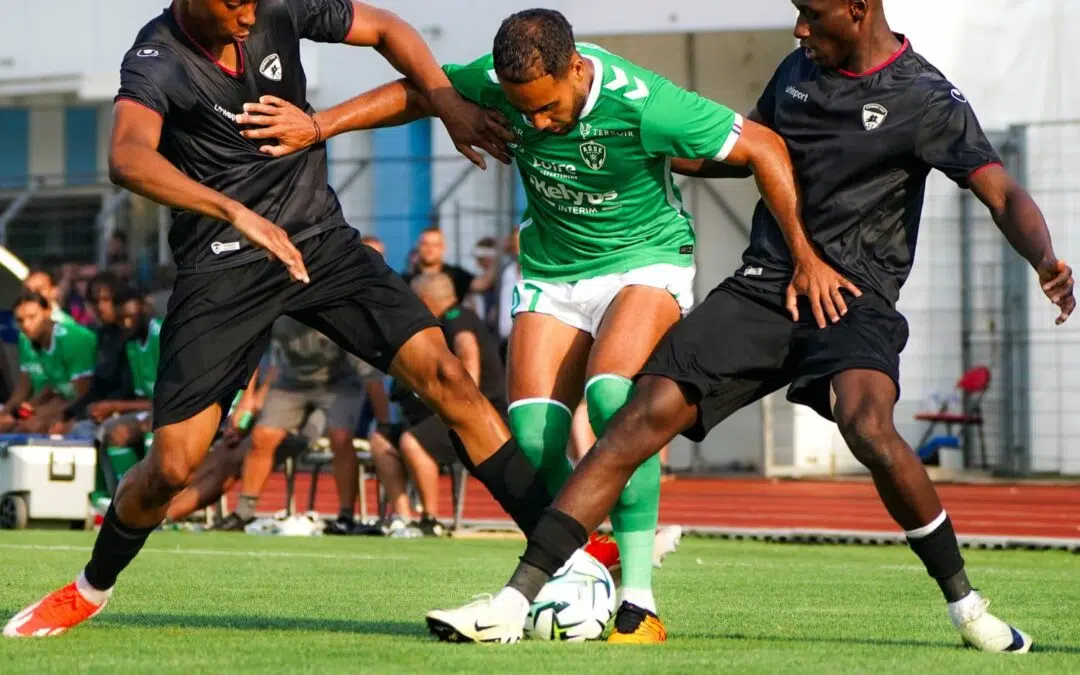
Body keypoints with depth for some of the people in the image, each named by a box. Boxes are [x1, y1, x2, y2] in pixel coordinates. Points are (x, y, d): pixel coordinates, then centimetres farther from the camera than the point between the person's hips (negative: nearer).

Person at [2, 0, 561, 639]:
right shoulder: (155, 63, -19)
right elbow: (129, 158, -40)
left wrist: (448, 101, -8)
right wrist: (237, 214, -52)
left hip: (322, 241, 3)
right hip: (220, 267, -3)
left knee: (444, 374, -12)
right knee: (173, 465, -7)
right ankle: (91, 589, 23)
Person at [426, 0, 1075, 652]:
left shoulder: (926, 101, -4)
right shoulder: (797, 70, 13)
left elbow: (1003, 193, -13)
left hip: (853, 301, -5)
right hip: (761, 289, 5)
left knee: (868, 427, -34)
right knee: (648, 413, -12)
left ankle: (965, 603, -12)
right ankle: (517, 601, -13)